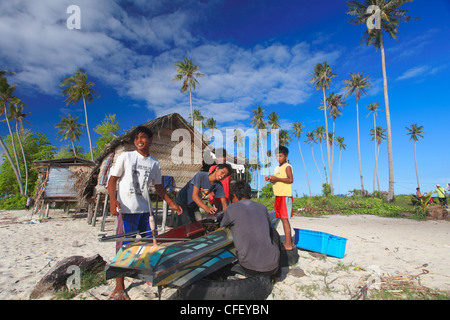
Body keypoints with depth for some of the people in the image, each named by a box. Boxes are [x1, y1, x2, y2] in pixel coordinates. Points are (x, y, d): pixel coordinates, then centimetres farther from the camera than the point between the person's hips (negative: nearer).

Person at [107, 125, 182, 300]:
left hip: (146, 210, 4)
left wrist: (171, 203, 13)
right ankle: (119, 287, 20)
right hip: (126, 209, -3)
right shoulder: (125, 157, 0)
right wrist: (113, 200, -16)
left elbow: (158, 186, 18)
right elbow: (112, 180, -1)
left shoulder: (155, 163, 9)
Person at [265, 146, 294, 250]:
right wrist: (271, 179, 9)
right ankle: (289, 242, 21)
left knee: (284, 218, -10)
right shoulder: (277, 168, 20)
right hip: (278, 195, 9)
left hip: (285, 196, -9)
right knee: (283, 219, 12)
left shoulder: (287, 166, -7)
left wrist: (277, 178, -20)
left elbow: (290, 180, -19)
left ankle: (288, 244, -5)